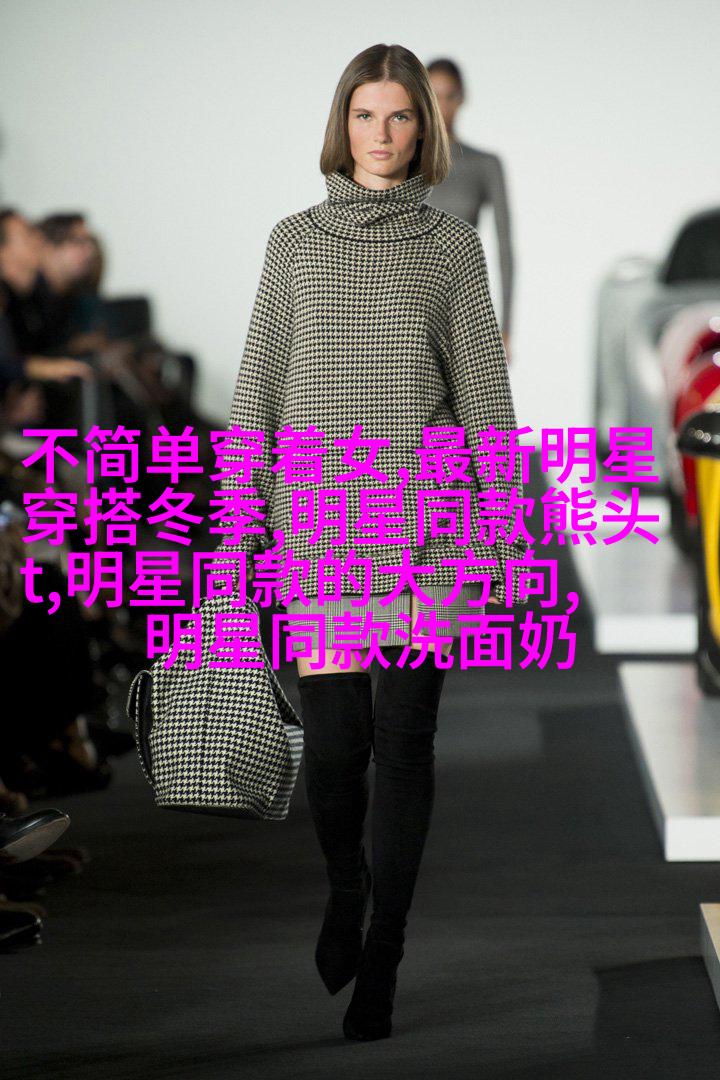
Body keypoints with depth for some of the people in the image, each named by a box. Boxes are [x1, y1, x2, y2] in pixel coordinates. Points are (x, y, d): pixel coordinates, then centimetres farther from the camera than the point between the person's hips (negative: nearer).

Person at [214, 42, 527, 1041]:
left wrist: (504, 533, 1)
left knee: (404, 737, -2)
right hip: (320, 527, 1)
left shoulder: (453, 244, 6)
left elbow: (485, 393, 6)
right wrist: (238, 526, 3)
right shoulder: (294, 241, 8)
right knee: (332, 738, -2)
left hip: (426, 525, 0)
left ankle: (381, 958, 7)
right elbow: (257, 393, 8)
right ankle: (346, 888, 29)